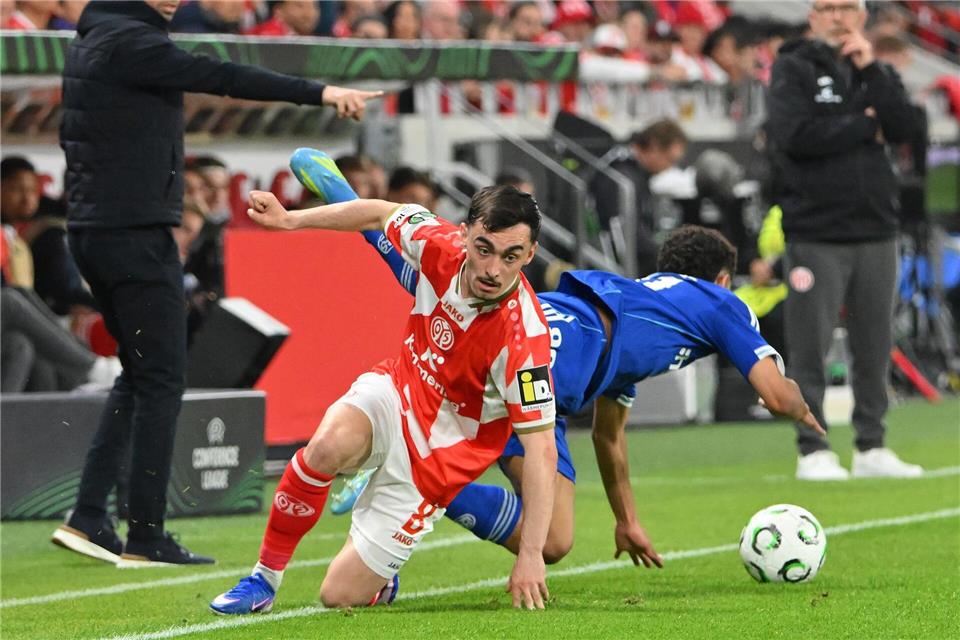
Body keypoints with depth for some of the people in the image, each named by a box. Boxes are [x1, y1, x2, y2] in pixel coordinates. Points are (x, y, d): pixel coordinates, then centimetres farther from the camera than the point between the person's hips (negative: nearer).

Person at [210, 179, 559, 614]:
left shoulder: (522, 338, -32)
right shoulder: (442, 245, -19)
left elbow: (541, 450, -29)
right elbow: (382, 214, 4)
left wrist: (530, 556, -33)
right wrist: (290, 219, 7)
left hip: (436, 455, -4)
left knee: (339, 596, -6)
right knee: (329, 446, -33)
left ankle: (380, 576, 32)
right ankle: (265, 577, -12)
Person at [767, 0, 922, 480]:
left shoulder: (877, 73, 15)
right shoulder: (792, 69, 1)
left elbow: (903, 129, -3)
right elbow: (796, 136, -14)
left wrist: (870, 70, -8)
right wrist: (866, 126, -6)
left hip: (875, 233, 4)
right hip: (815, 235, -4)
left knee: (874, 347, 7)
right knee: (810, 348, -5)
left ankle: (871, 448, 14)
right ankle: (812, 451, 1)